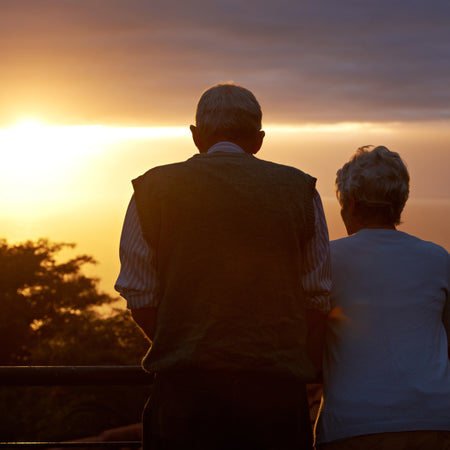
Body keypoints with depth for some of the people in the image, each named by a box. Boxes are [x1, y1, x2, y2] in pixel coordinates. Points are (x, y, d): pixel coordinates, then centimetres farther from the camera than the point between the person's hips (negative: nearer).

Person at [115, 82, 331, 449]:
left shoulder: (153, 188, 4)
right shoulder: (300, 189, 6)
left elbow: (139, 297, 5)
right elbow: (317, 299, 6)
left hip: (184, 391, 0)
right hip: (277, 391, 1)